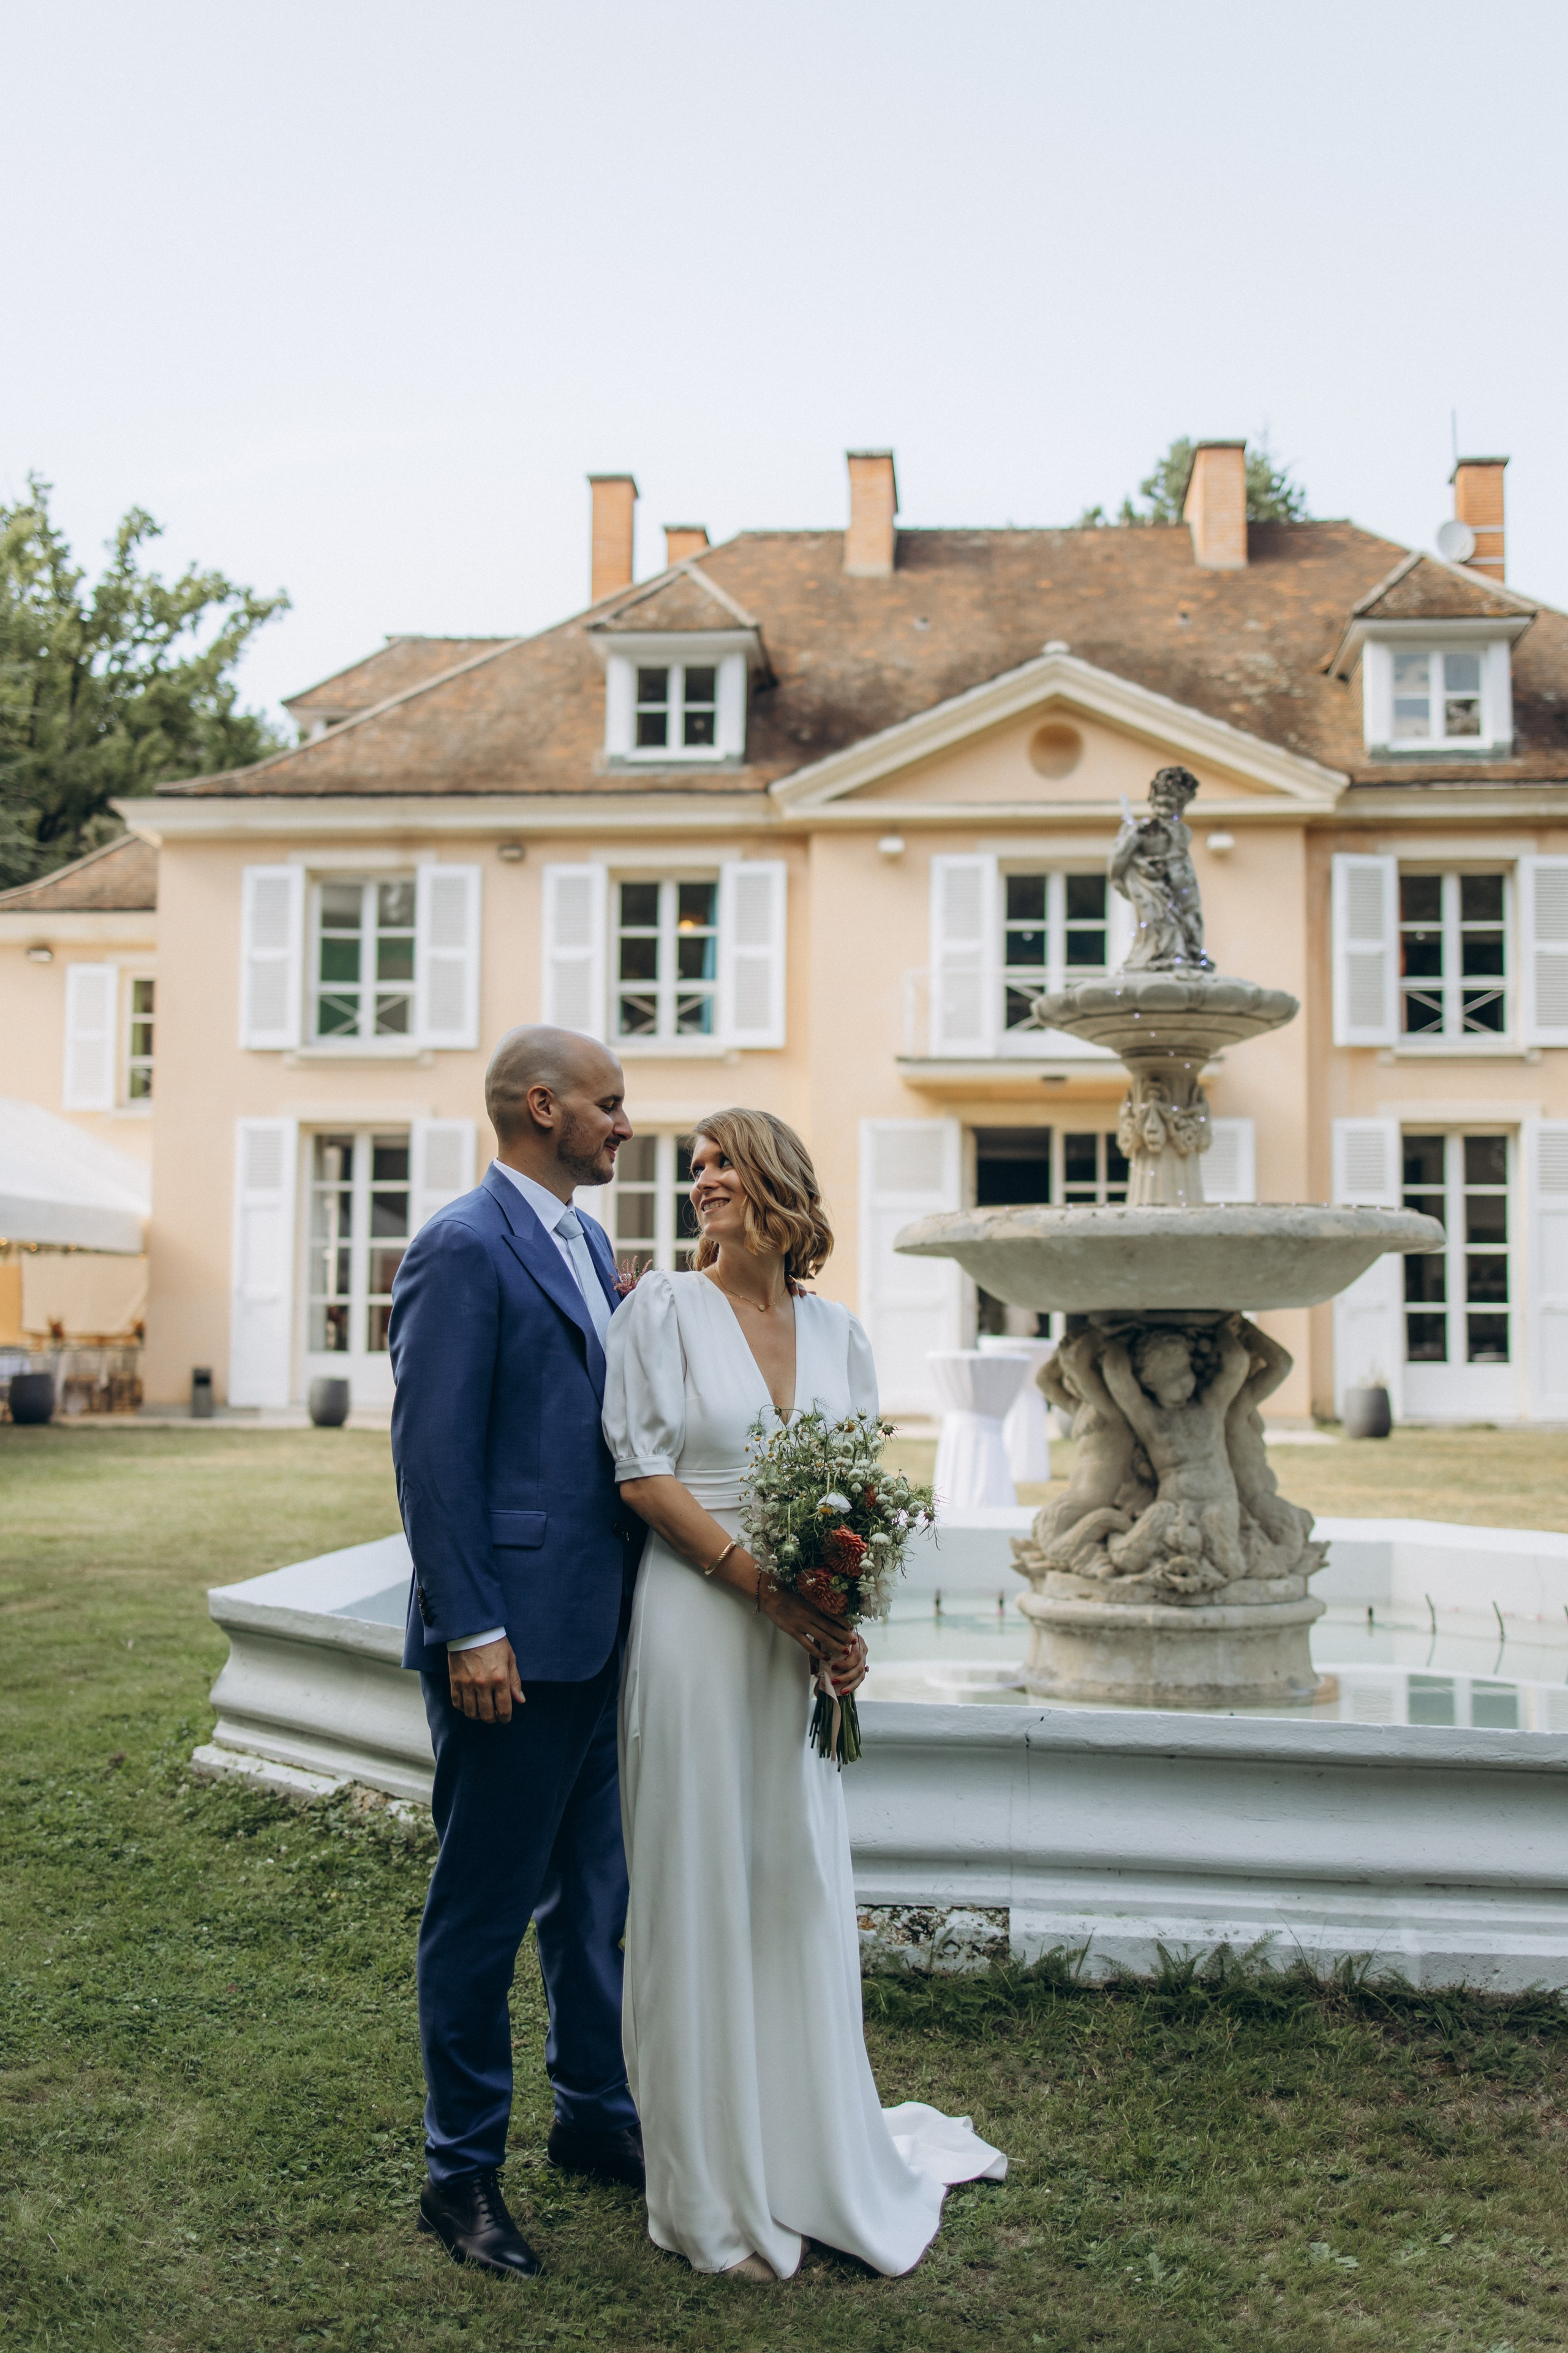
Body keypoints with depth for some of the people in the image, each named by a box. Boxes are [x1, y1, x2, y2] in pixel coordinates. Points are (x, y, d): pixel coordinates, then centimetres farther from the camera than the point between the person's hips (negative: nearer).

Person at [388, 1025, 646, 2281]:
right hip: (515, 1641, -8)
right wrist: (473, 1632, -19)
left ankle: (596, 2112, 36)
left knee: (596, 1893, 19)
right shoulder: (463, 1249, -14)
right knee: (484, 1910, 5)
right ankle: (463, 2170, 20)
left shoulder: (588, 1241, 13)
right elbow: (434, 1457, -17)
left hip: (603, 1630, 9)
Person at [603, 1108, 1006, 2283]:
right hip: (698, 1625, -4)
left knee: (804, 1884, 12)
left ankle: (818, 2155, 29)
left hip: (809, 1643, 4)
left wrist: (846, 1626, -4)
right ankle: (716, 2186, 19)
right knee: (701, 1889, 4)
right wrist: (760, 1583, -15)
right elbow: (642, 1470, -8)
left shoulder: (838, 1333, 9)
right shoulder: (665, 1308, -2)